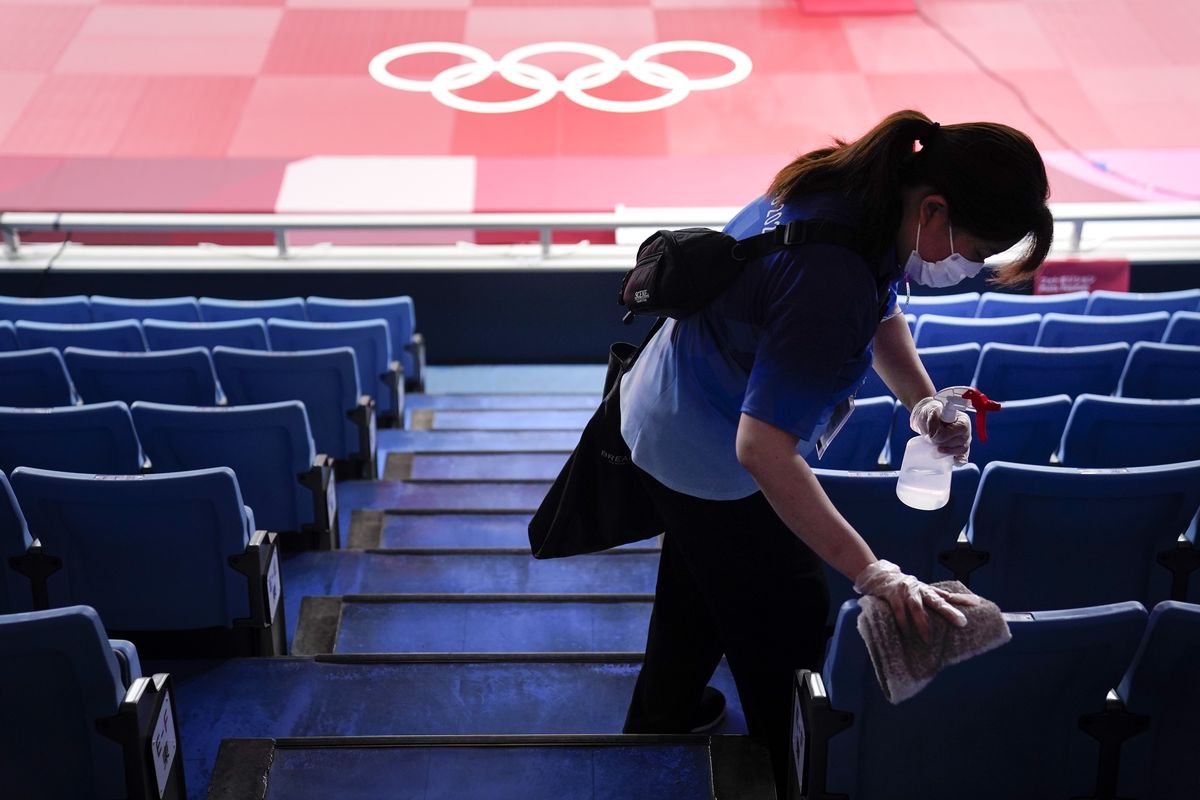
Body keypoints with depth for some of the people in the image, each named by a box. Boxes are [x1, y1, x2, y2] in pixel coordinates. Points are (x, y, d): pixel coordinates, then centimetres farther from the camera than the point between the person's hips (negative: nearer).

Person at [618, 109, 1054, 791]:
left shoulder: (858, 189, -13)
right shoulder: (831, 282, -42)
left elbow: (881, 310, 6)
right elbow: (763, 449, -44)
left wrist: (924, 401, -12)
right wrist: (875, 574, -44)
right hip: (712, 464, -10)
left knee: (699, 586, 31)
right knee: (787, 629, 9)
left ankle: (661, 717, 54)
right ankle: (789, 774, 31)